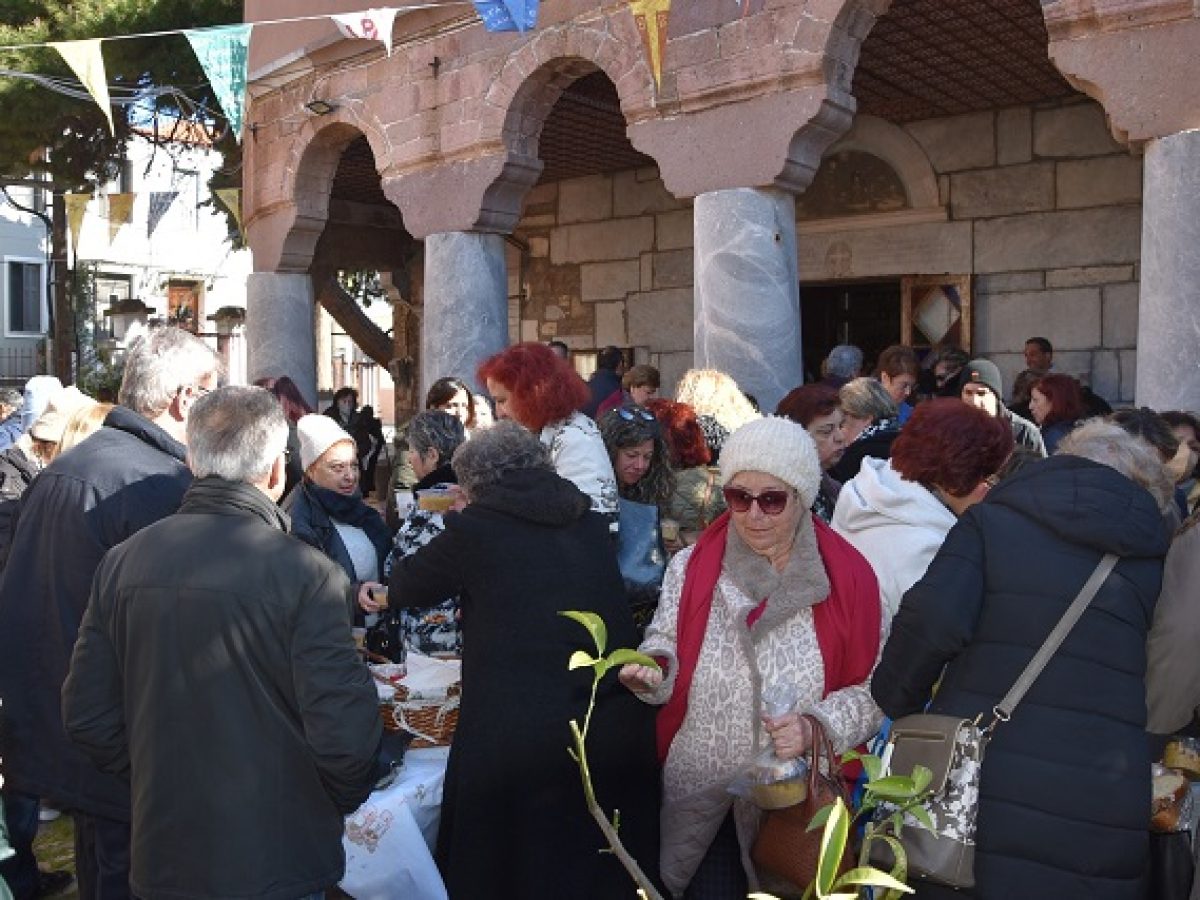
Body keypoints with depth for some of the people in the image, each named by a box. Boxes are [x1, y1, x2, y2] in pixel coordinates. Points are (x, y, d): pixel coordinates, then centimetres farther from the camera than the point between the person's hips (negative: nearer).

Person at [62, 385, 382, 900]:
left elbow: (85, 715, 0)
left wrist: (157, 782, 14)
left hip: (162, 854, 4)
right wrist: (340, 800, -1)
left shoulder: (122, 561, -6)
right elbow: (345, 734, -22)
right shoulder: (306, 574, -21)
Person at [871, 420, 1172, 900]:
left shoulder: (992, 520, 2)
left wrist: (897, 700, 0)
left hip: (971, 795, -2)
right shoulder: (1154, 558, 11)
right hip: (1102, 823, 2)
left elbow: (935, 618, -13)